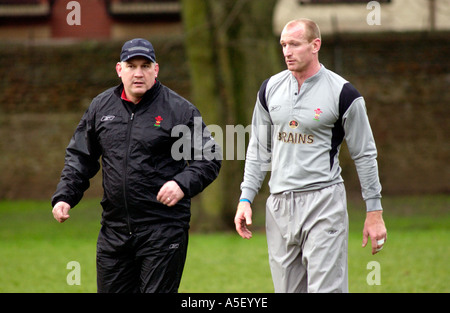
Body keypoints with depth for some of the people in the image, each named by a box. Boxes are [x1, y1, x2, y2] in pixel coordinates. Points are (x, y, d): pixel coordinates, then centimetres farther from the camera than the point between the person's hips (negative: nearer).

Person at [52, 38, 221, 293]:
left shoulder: (179, 109, -2)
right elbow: (80, 157, 18)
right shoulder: (101, 107, 10)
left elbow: (210, 159, -2)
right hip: (114, 231, 5)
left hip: (164, 231, -5)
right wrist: (65, 197, 5)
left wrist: (183, 184, -19)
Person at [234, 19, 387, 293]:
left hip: (324, 201, -5)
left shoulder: (342, 93, -4)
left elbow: (365, 155, 0)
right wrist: (246, 199, 10)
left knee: (326, 288, -11)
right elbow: (259, 150, 17)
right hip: (280, 205, 5)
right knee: (287, 289, 5)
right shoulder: (271, 89, 10)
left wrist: (374, 211, -2)